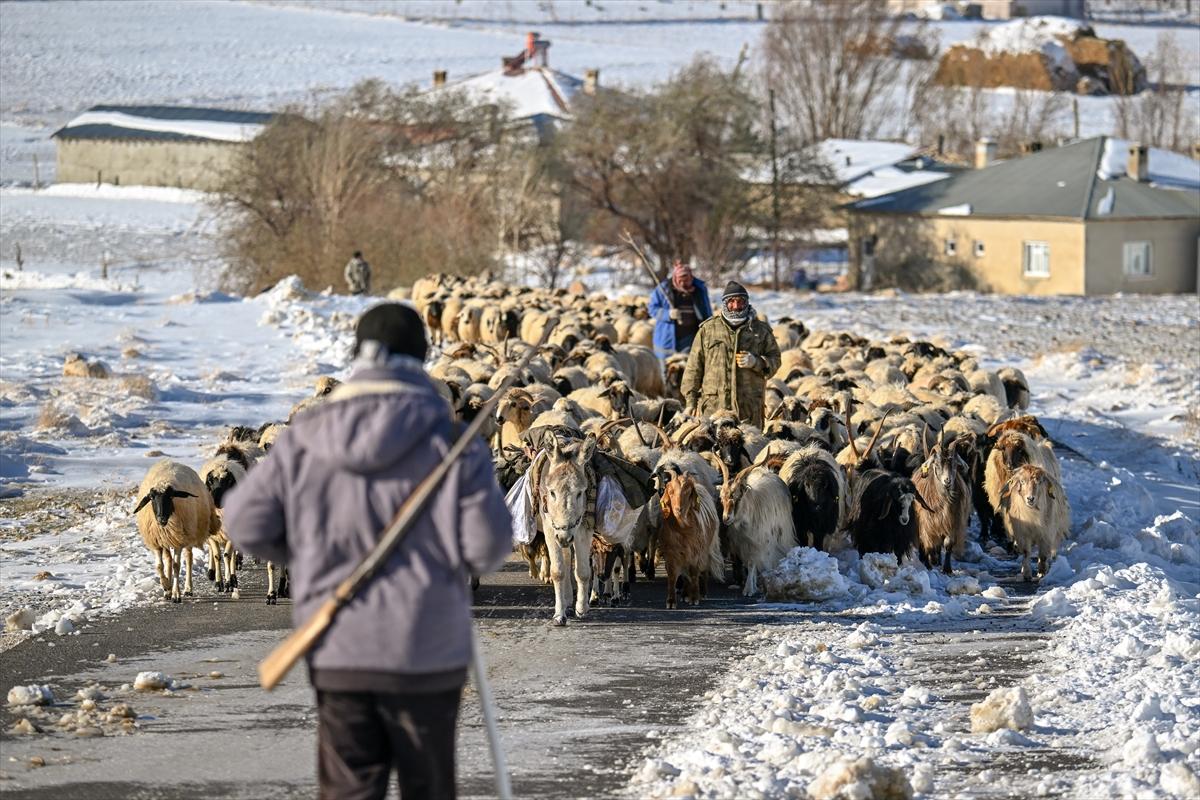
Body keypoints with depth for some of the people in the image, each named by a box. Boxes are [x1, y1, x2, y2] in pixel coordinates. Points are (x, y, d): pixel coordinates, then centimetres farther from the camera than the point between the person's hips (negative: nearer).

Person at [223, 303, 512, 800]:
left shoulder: (303, 441, -1)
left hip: (337, 653, 2)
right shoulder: (451, 441, -10)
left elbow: (246, 524, 2)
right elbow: (487, 548, -11)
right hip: (427, 653, -2)